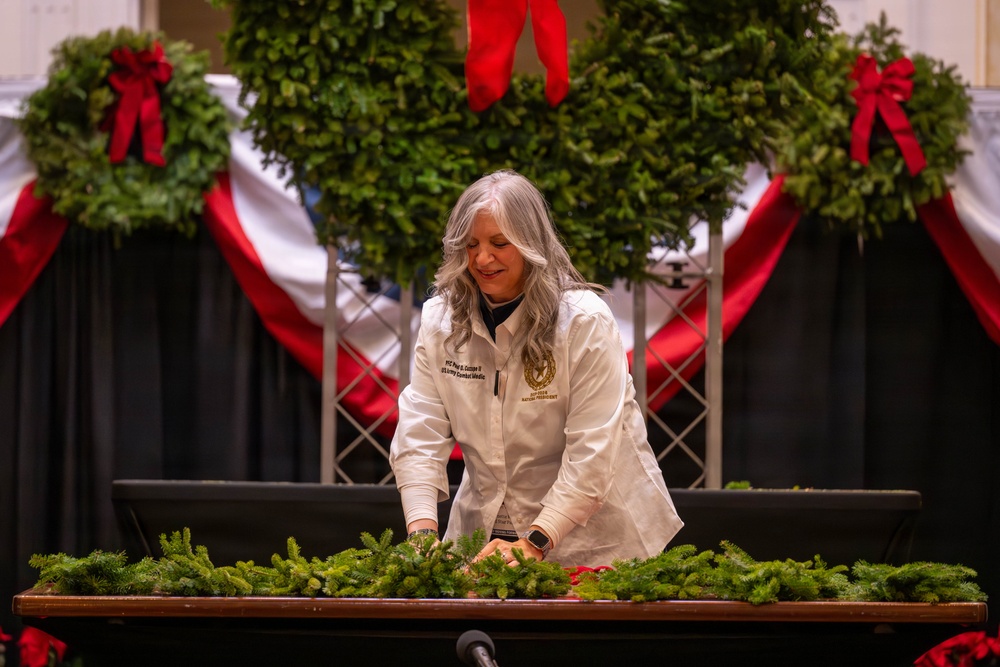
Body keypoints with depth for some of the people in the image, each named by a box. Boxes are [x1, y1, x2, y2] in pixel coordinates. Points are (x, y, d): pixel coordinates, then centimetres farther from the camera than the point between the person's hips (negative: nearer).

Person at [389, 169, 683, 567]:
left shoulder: (586, 322, -11)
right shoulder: (439, 319, 2)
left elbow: (592, 454, -17)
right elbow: (419, 436, -3)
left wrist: (534, 543, -25)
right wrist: (422, 534, -18)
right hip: (483, 531, 4)